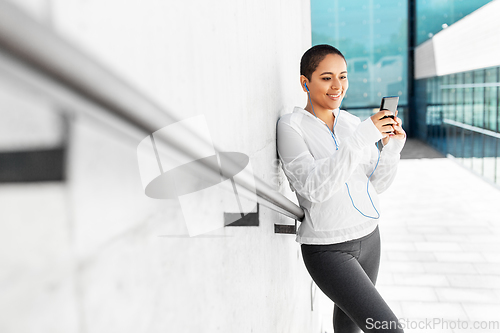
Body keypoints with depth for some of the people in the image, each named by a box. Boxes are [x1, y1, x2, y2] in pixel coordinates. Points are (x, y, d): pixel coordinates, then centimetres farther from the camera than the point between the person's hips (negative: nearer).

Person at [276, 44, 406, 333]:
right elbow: (314, 188, -26)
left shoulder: (352, 122, 3)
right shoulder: (291, 126, -13)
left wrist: (393, 147, -13)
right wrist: (362, 138, -30)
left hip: (368, 235, 6)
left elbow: (376, 184, 5)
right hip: (327, 248, -6)